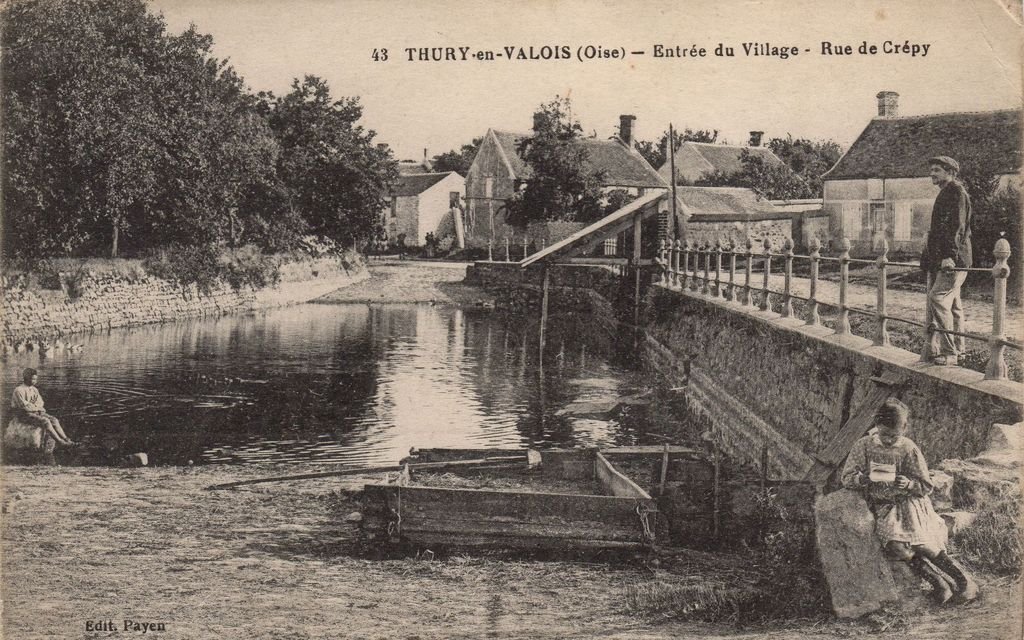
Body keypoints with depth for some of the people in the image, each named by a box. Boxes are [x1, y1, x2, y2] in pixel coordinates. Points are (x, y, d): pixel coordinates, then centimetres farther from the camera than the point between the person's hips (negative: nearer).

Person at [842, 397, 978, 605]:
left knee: (918, 542, -26)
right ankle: (936, 582, -12)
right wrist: (863, 479, -21)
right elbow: (847, 479, 1)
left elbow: (926, 486, 1)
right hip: (883, 508, 1)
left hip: (911, 501, -1)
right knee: (895, 546, -27)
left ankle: (961, 576, -7)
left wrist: (908, 484, -20)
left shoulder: (909, 449, -3)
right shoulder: (864, 446, 0)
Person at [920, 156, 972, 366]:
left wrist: (950, 255, -27)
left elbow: (958, 226, -19)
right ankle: (956, 349, 20)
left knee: (938, 298, -18)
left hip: (954, 259, -10)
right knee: (952, 304, 13)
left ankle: (947, 352, -18)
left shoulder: (957, 191, -8)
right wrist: (928, 257, 21)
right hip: (940, 259, 10)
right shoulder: (944, 193, 21)